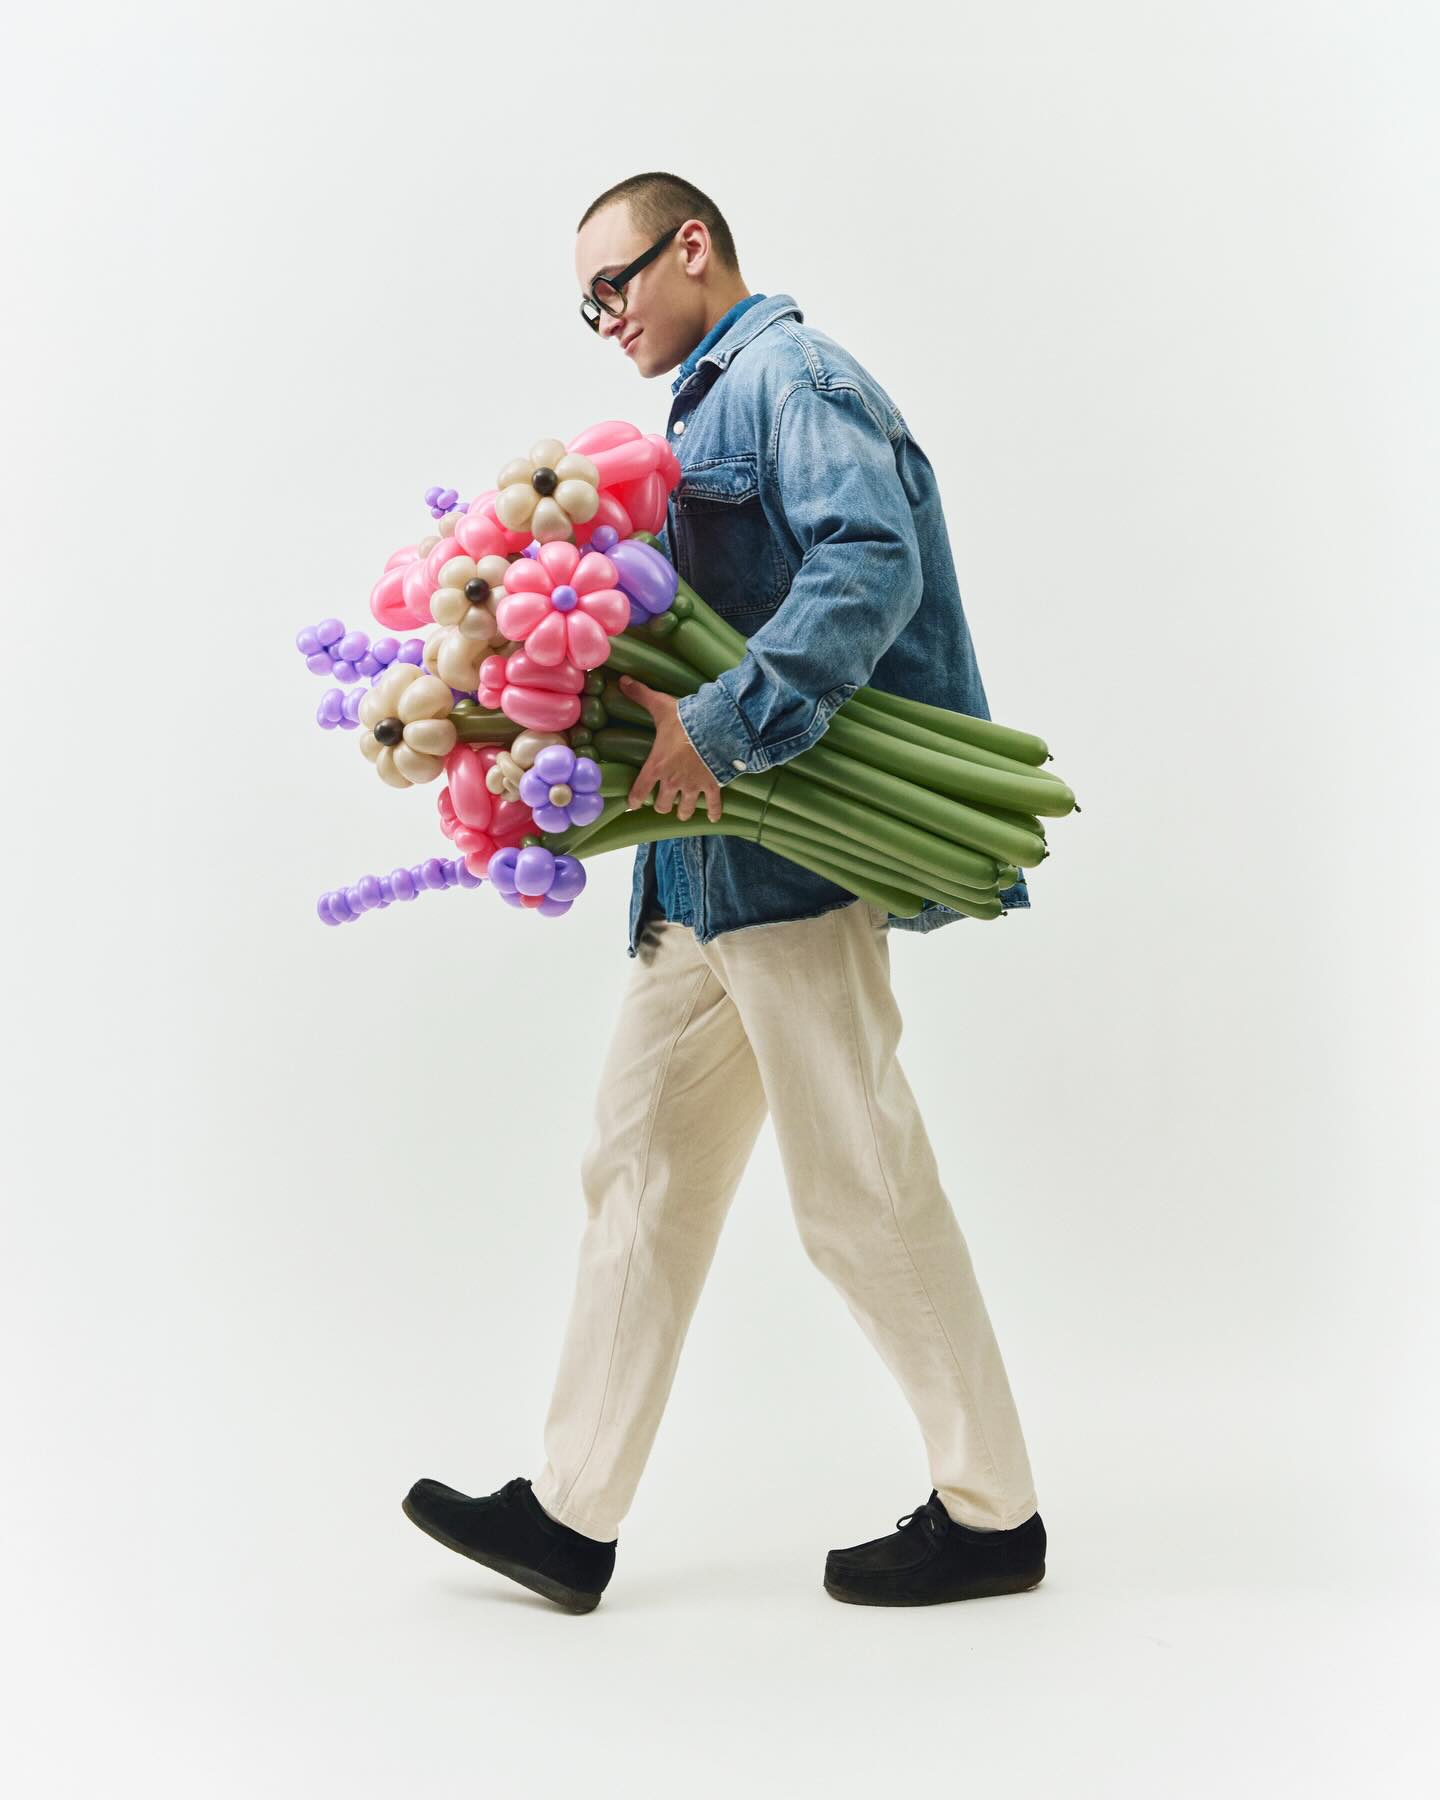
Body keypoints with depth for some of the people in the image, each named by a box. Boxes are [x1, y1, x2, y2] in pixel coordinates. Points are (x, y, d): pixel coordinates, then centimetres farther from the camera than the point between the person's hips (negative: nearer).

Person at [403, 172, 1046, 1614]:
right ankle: (572, 1516, 19)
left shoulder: (791, 373, -6)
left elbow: (874, 563, -22)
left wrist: (722, 727, -27)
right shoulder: (707, 405, 24)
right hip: (707, 870, 10)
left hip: (794, 858, -10)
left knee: (860, 1193, -3)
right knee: (641, 1166, 10)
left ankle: (992, 1514, 14)